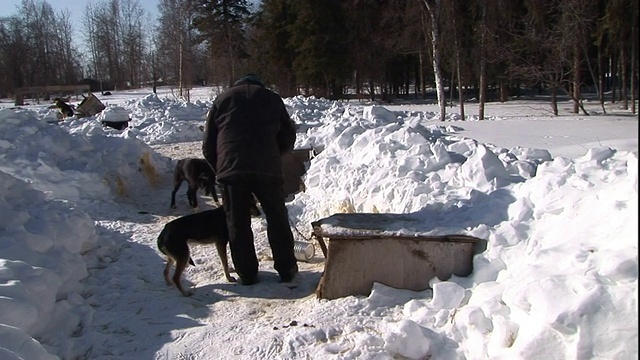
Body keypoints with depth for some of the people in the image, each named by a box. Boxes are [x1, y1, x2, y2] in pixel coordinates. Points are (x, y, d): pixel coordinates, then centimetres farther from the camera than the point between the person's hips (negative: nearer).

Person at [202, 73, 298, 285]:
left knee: (237, 223, 10)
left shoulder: (222, 99, 19)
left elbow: (208, 145, 16)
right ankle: (286, 269, 18)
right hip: (267, 168, 0)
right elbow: (288, 137, 18)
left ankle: (247, 274, 14)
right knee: (277, 219, 12)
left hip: (231, 169, 0)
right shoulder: (272, 98, 20)